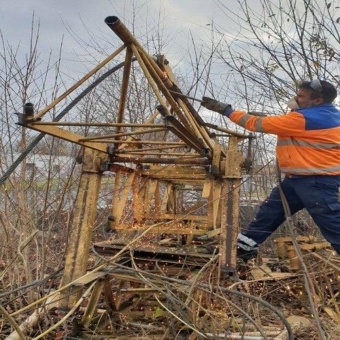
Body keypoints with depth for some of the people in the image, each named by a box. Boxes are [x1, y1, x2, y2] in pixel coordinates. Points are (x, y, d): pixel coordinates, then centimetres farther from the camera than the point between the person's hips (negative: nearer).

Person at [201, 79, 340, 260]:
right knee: (270, 210, 12)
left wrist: (226, 110, -12)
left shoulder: (305, 119, -21)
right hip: (300, 178, 11)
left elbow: (259, 123, -18)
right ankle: (245, 245, 21)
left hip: (317, 181, -11)